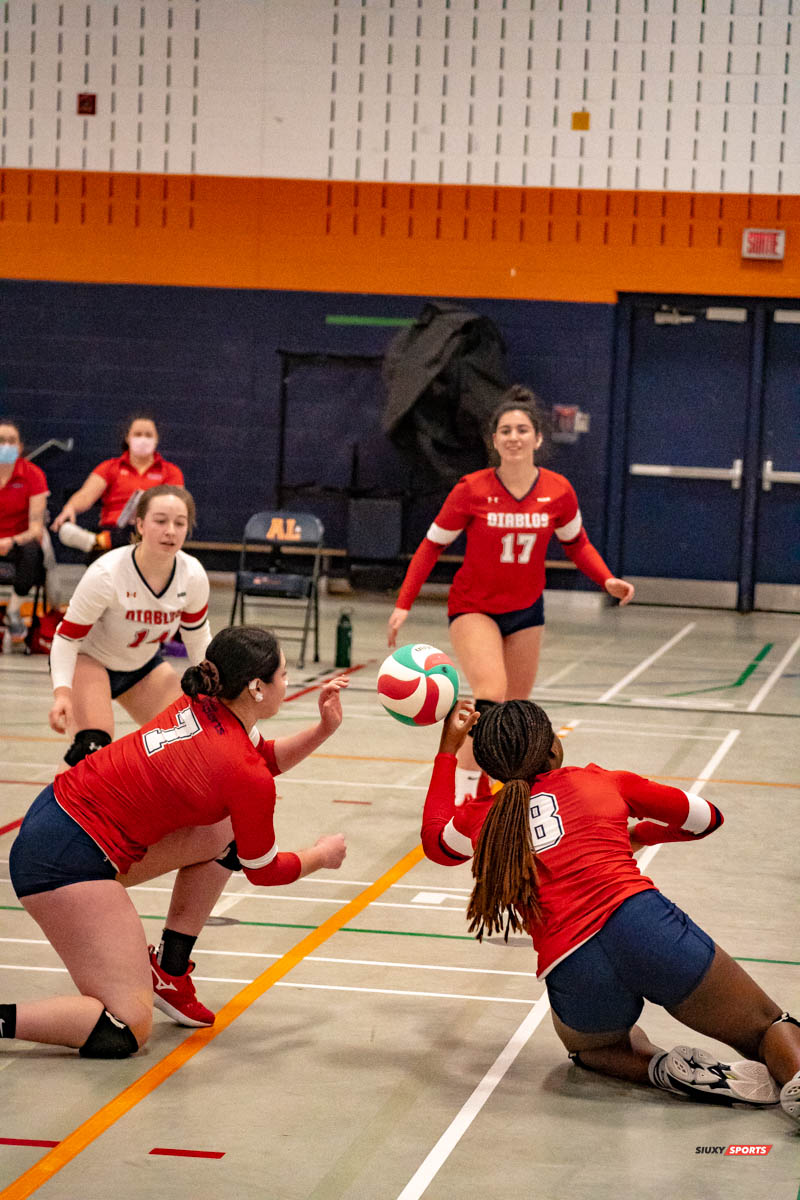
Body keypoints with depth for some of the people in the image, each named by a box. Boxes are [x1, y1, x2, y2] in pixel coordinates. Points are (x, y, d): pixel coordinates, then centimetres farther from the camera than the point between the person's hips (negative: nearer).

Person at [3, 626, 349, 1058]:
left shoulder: (203, 707, 4)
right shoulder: (248, 778, -16)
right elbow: (264, 871, 2)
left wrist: (323, 728, 13)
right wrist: (322, 855, 19)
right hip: (67, 864, -9)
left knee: (222, 835, 17)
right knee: (125, 1032, -7)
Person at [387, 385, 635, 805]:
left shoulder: (558, 491, -9)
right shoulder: (472, 490, -16)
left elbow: (576, 542, 8)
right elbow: (433, 545, -6)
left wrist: (608, 580, -8)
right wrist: (403, 604, -10)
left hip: (526, 611, 4)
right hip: (474, 608, -4)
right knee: (491, 695, -26)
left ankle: (488, 790, 32)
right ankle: (462, 793, -20)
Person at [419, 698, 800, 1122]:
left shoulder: (483, 819, 18)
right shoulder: (602, 782, 17)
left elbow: (434, 839, 44)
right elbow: (706, 818, 29)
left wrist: (448, 748, 48)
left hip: (571, 973, 1)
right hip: (641, 925, -1)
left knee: (589, 1042, 36)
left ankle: (666, 1069, 5)